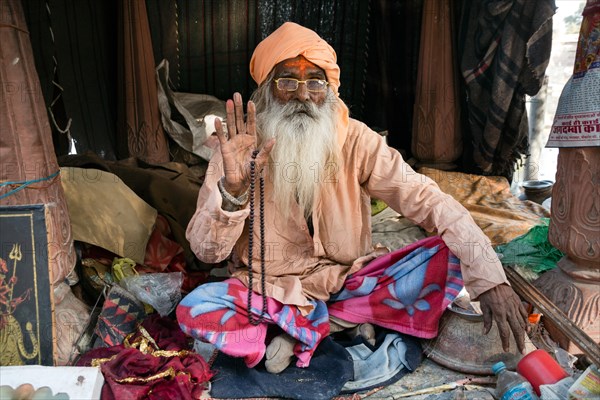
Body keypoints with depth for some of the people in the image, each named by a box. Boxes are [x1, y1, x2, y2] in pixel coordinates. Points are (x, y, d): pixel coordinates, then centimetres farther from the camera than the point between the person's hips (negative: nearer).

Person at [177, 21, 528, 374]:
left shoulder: (355, 140, -10)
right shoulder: (240, 149, -11)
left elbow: (428, 200, -16)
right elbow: (207, 251, -14)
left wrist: (490, 278, -28)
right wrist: (233, 189, -34)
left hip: (349, 278, 2)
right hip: (271, 288, -1)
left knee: (451, 256, -16)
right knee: (193, 310, -27)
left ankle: (299, 329, -13)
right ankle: (348, 320, -13)